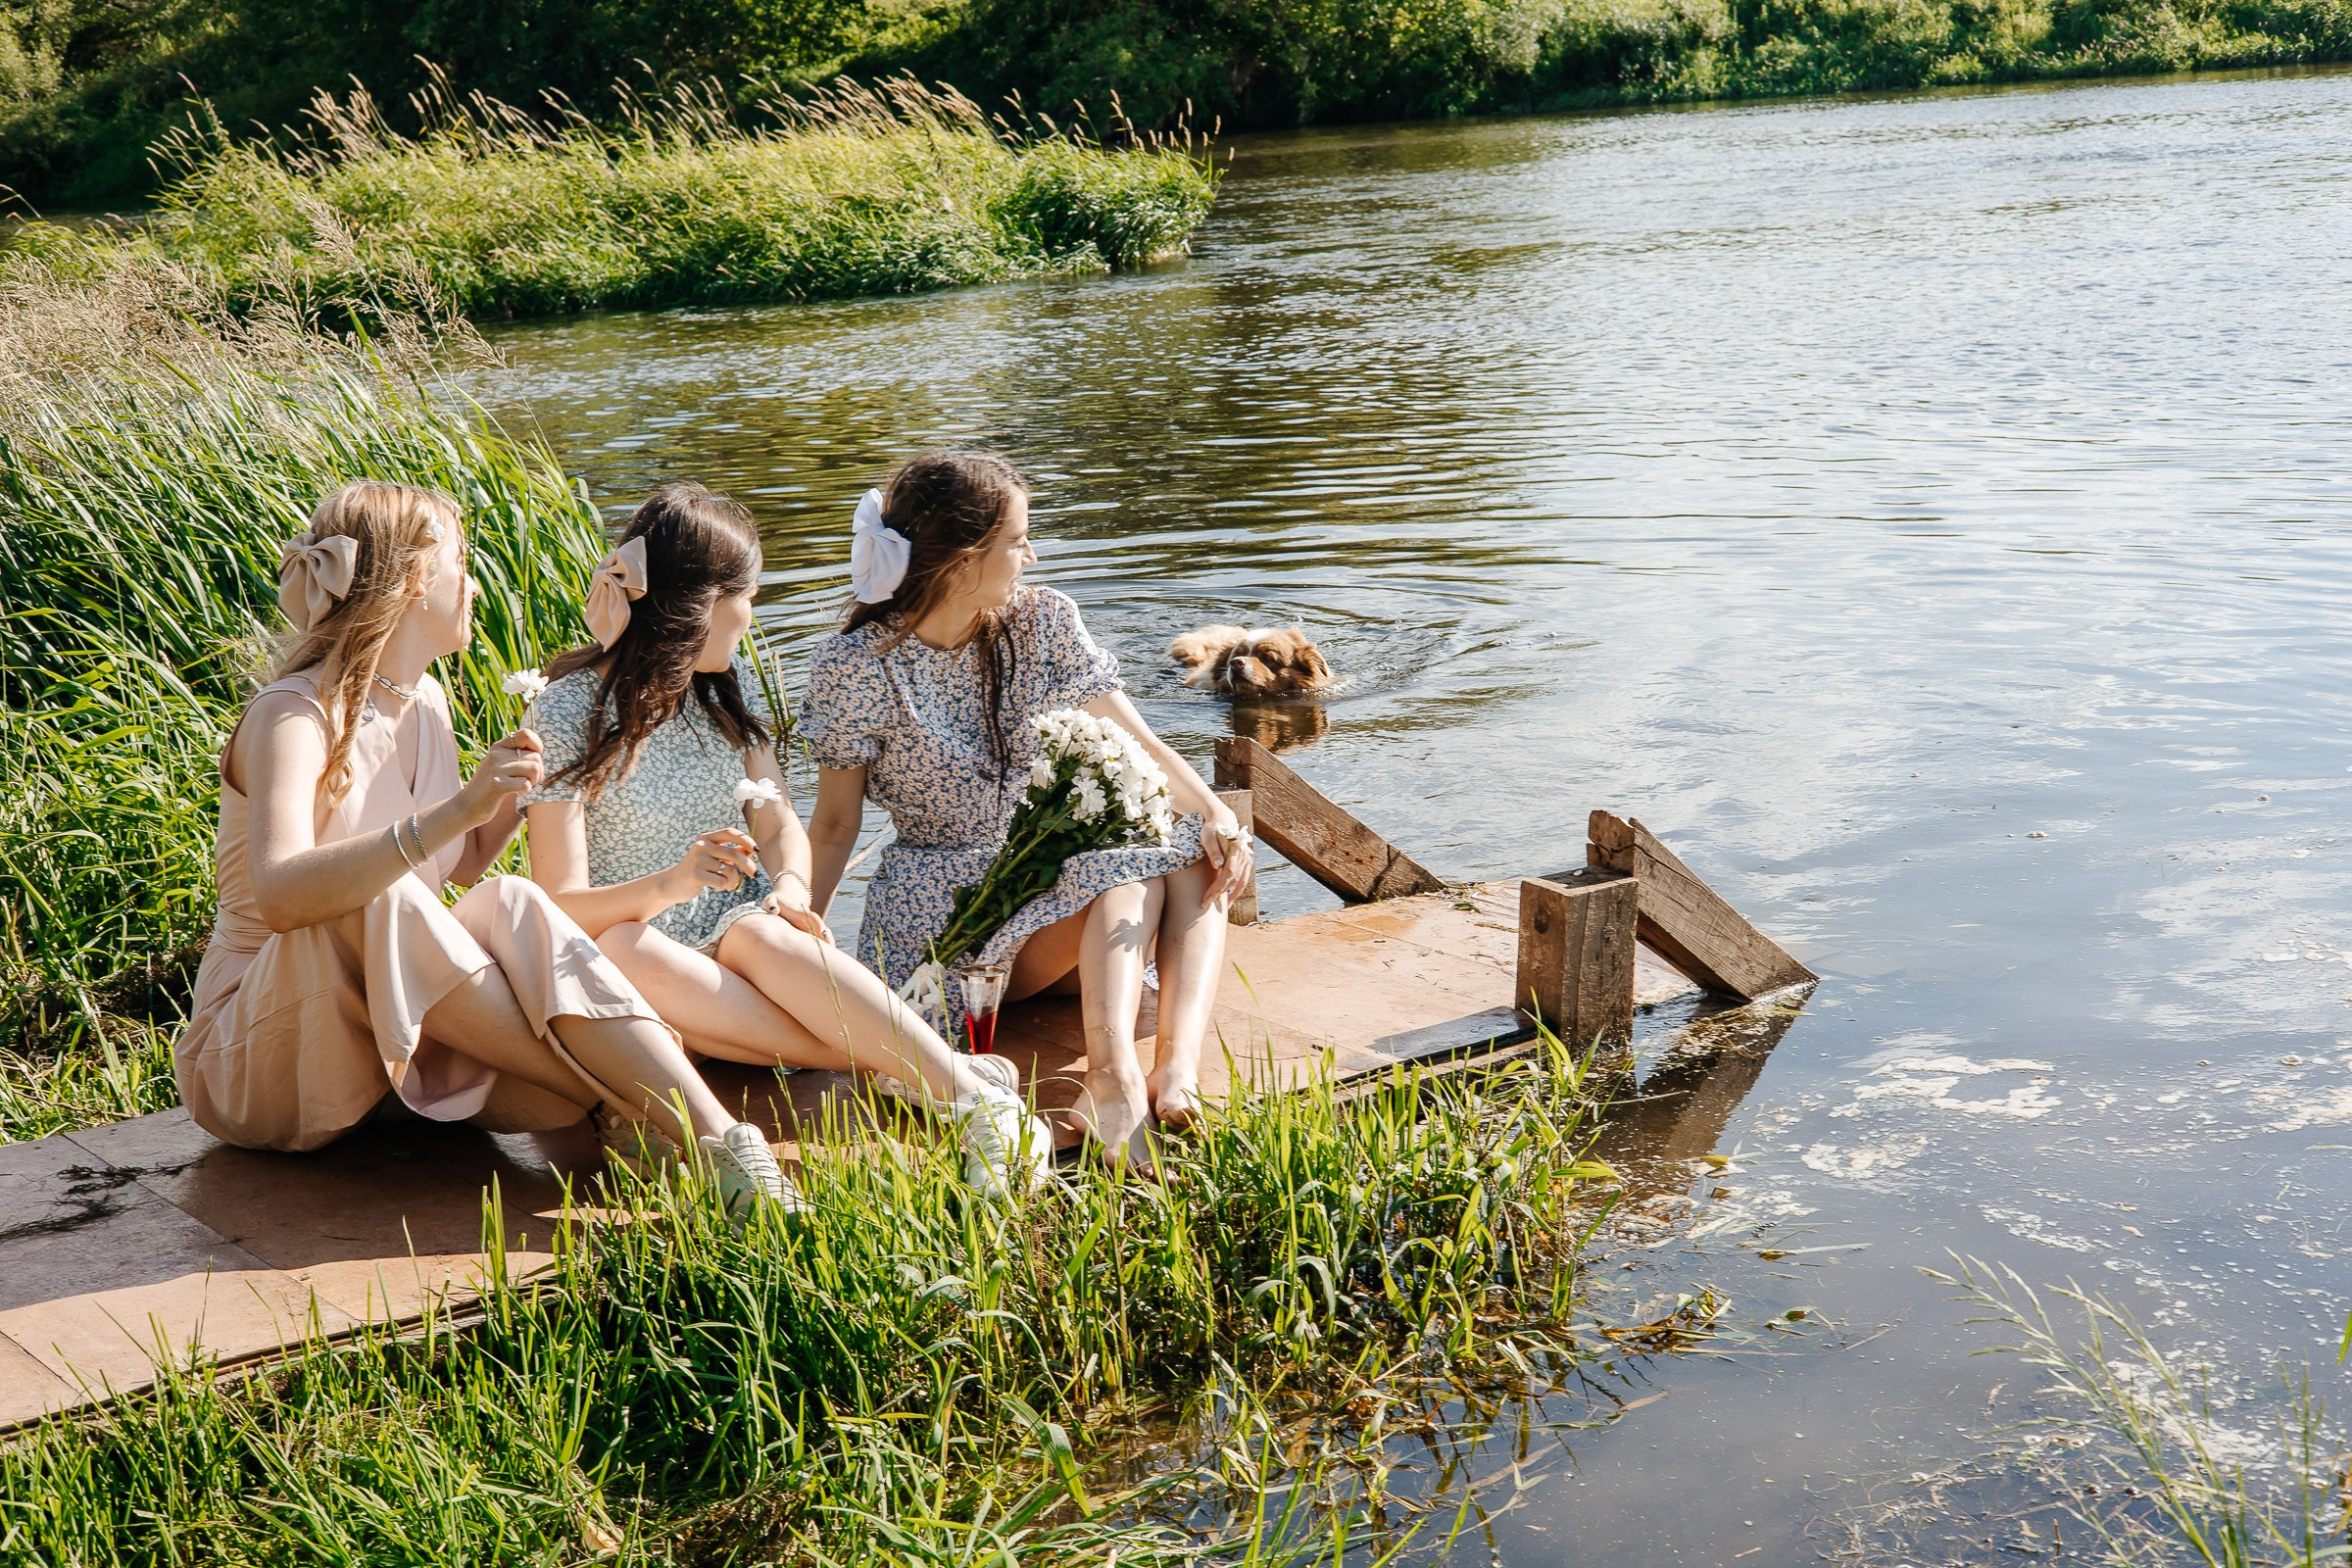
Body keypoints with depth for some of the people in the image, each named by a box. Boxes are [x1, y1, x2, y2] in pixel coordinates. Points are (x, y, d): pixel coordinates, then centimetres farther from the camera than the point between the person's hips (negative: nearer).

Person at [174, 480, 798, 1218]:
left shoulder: (425, 705, 7)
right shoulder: (294, 716, -17)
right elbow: (279, 895, -36)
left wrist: (509, 796, 2)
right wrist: (455, 811, -44)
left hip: (399, 1033, 6)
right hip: (253, 1062, -6)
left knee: (511, 905, -23)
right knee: (379, 899, -34)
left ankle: (718, 1139, -38)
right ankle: (620, 1098, -29)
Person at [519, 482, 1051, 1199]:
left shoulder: (729, 686, 7)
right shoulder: (566, 712, -10)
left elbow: (778, 821, 9)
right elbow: (561, 905, -15)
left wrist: (789, 887, -15)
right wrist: (671, 885, -34)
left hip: (734, 928, 3)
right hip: (628, 938, -3)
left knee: (763, 938, -33)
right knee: (627, 952, -38)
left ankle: (980, 1103, -46)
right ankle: (890, 1066, -39)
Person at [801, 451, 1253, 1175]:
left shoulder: (1043, 622, 1)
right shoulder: (855, 667, -11)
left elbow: (1134, 740, -4)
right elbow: (835, 822, -6)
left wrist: (1211, 810, -21)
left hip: (1054, 870, 5)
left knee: (1192, 861, -24)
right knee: (1133, 866, -30)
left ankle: (1180, 1065, -44)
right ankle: (1113, 1075, -51)